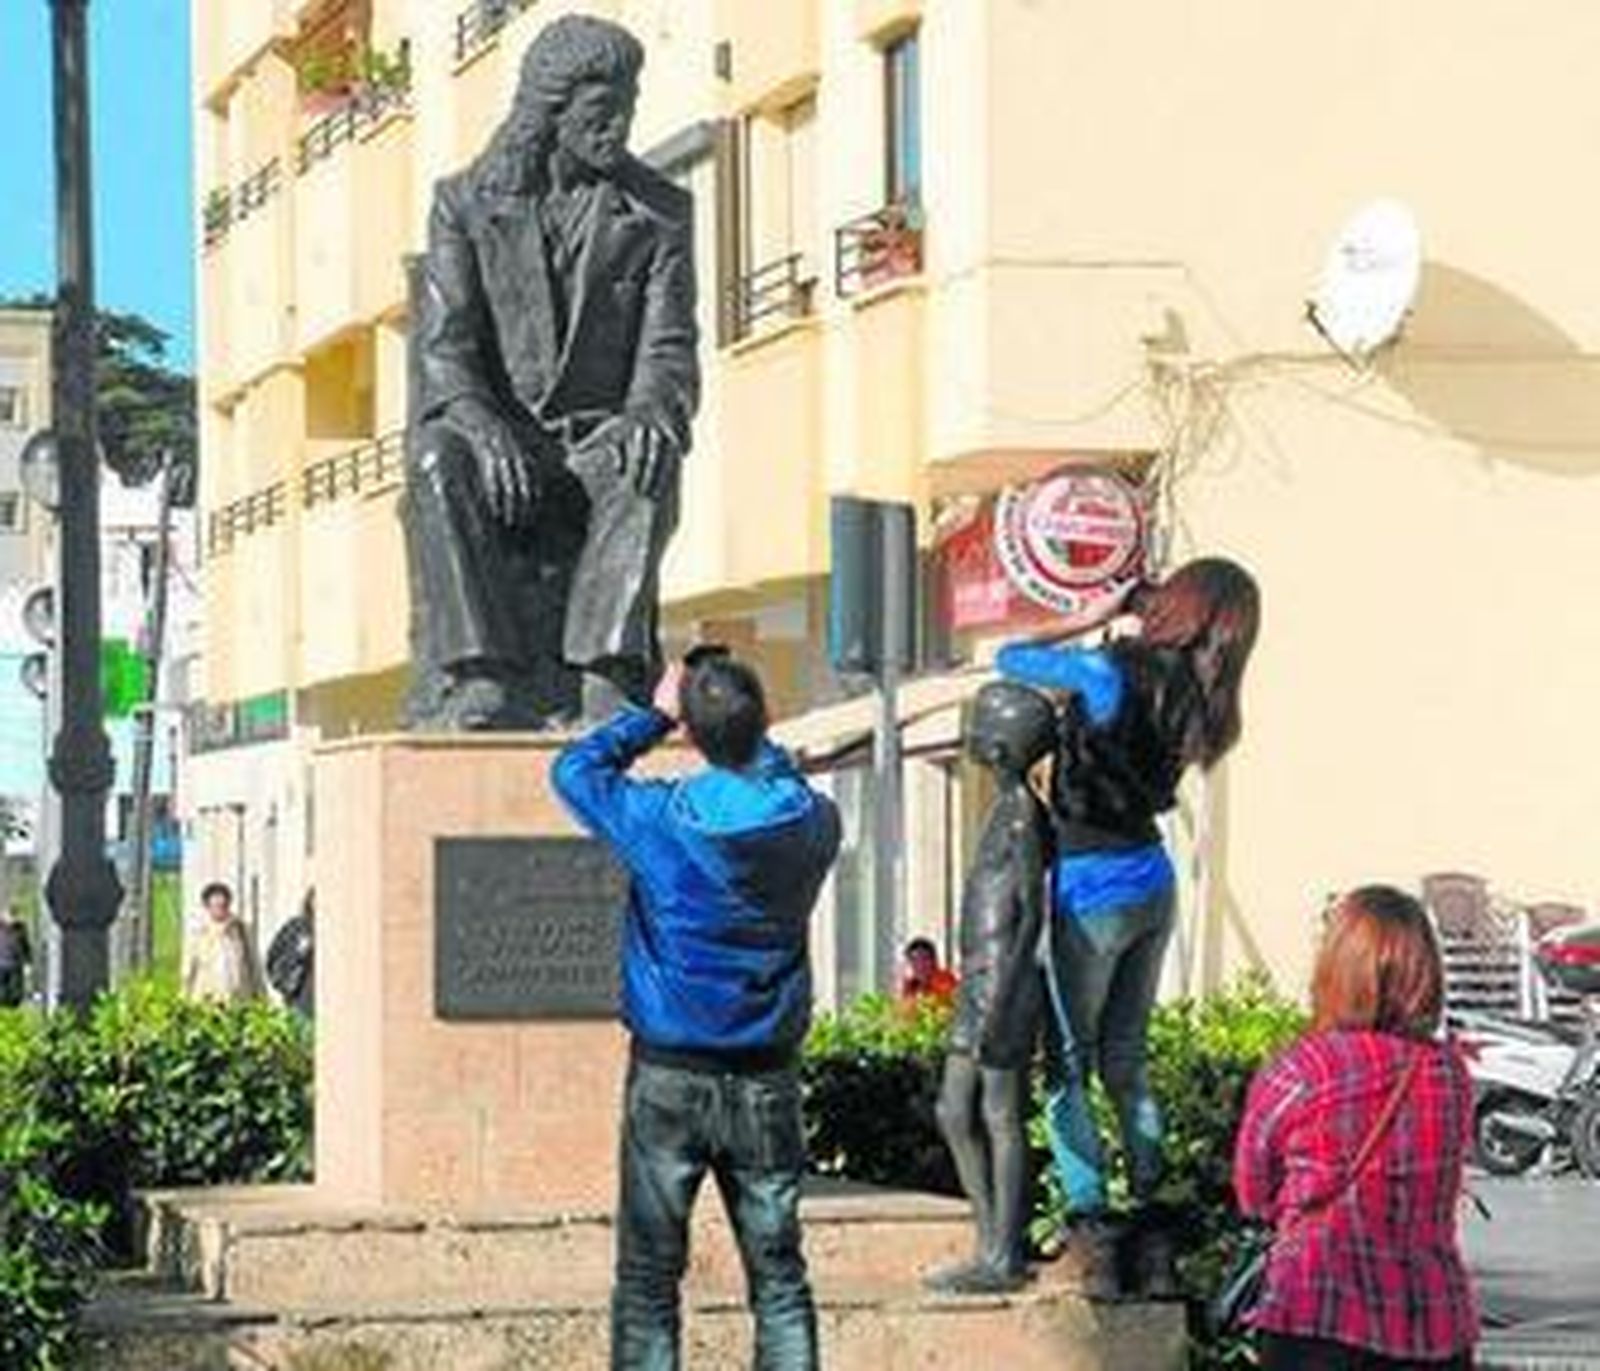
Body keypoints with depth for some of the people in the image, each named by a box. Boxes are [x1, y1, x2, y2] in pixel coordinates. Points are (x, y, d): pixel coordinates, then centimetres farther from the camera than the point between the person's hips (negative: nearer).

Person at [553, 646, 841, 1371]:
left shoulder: (662, 820, -13)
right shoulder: (812, 823, -4)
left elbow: (575, 767, 4)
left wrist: (654, 716, 11)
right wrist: (745, 721, 17)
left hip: (670, 1075, -3)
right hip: (767, 1081, 3)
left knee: (648, 1283, 3)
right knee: (779, 1279, 8)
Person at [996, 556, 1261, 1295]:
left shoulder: (1112, 673, -19)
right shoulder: (1194, 700, 1)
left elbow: (1009, 659, -8)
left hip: (1092, 888, -7)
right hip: (1152, 881, 7)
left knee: (1068, 1067, 1)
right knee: (1125, 1063, 14)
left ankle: (1091, 1229, -5)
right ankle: (1152, 1237, 14)